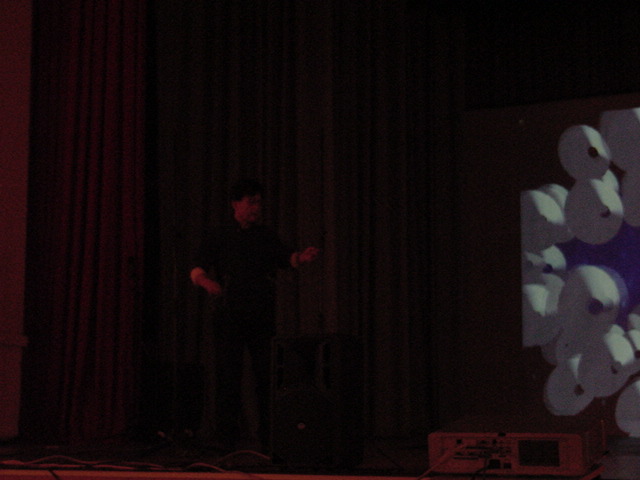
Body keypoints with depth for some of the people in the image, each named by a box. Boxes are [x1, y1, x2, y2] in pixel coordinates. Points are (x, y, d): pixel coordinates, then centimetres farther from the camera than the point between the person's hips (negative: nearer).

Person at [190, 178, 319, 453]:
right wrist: (207, 281, -23)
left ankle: (269, 439, 4)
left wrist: (301, 258, -22)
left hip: (263, 319, 2)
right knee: (228, 379, -3)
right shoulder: (219, 237, 8)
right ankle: (227, 440, 3)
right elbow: (197, 270, 1)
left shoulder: (266, 237, 15)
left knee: (267, 377, -1)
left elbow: (286, 258, 1)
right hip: (229, 318, -2)